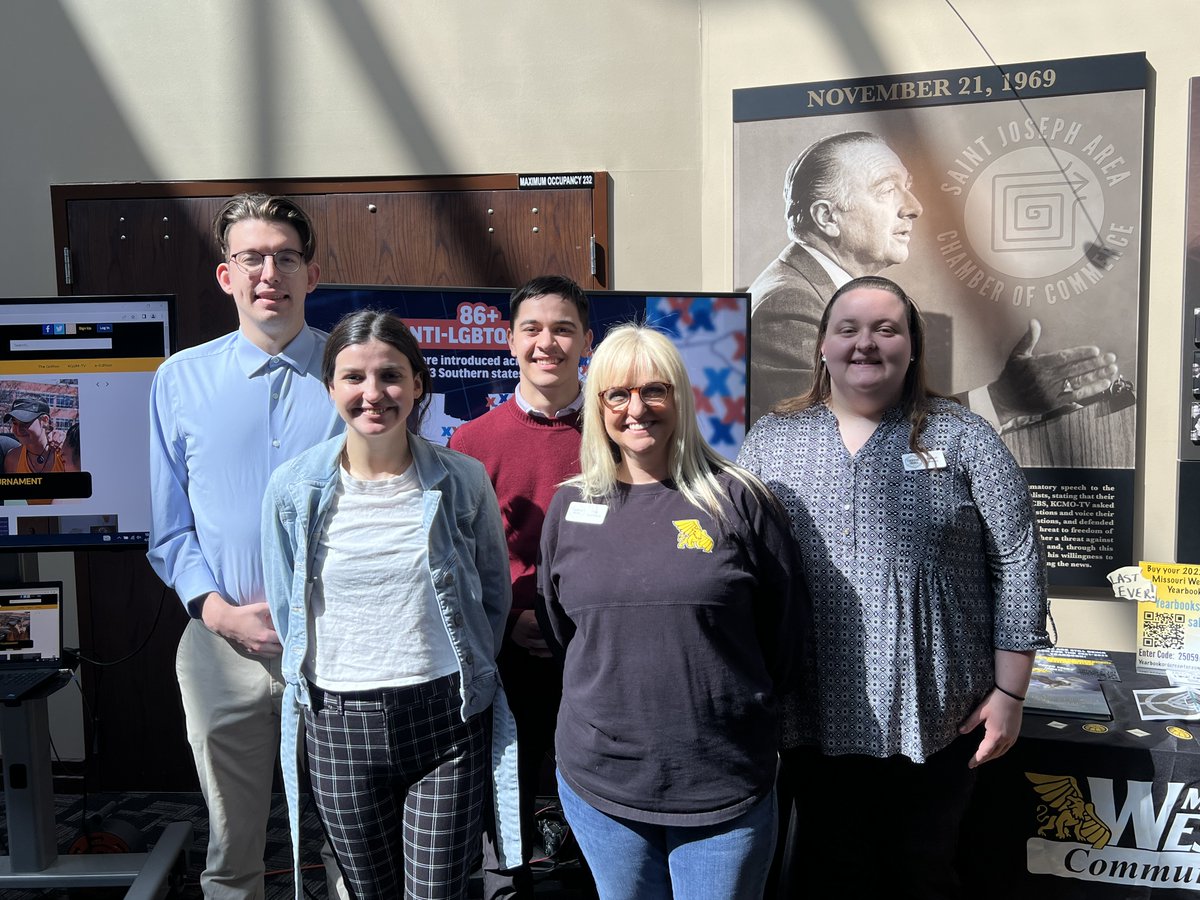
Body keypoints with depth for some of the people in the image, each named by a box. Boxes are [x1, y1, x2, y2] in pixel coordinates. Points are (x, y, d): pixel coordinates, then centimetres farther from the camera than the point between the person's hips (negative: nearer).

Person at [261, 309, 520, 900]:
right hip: (338, 725, 1)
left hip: (447, 722, -1)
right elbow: (287, 613, 8)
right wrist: (347, 680, 6)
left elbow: (495, 597, 7)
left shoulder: (463, 481, -5)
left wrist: (459, 681, 6)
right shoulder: (291, 489, -3)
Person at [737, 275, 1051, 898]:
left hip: (936, 722, -1)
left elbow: (1017, 565, -2)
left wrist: (1009, 693, -4)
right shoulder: (769, 441, 2)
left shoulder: (962, 439, -3)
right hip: (811, 718, 2)